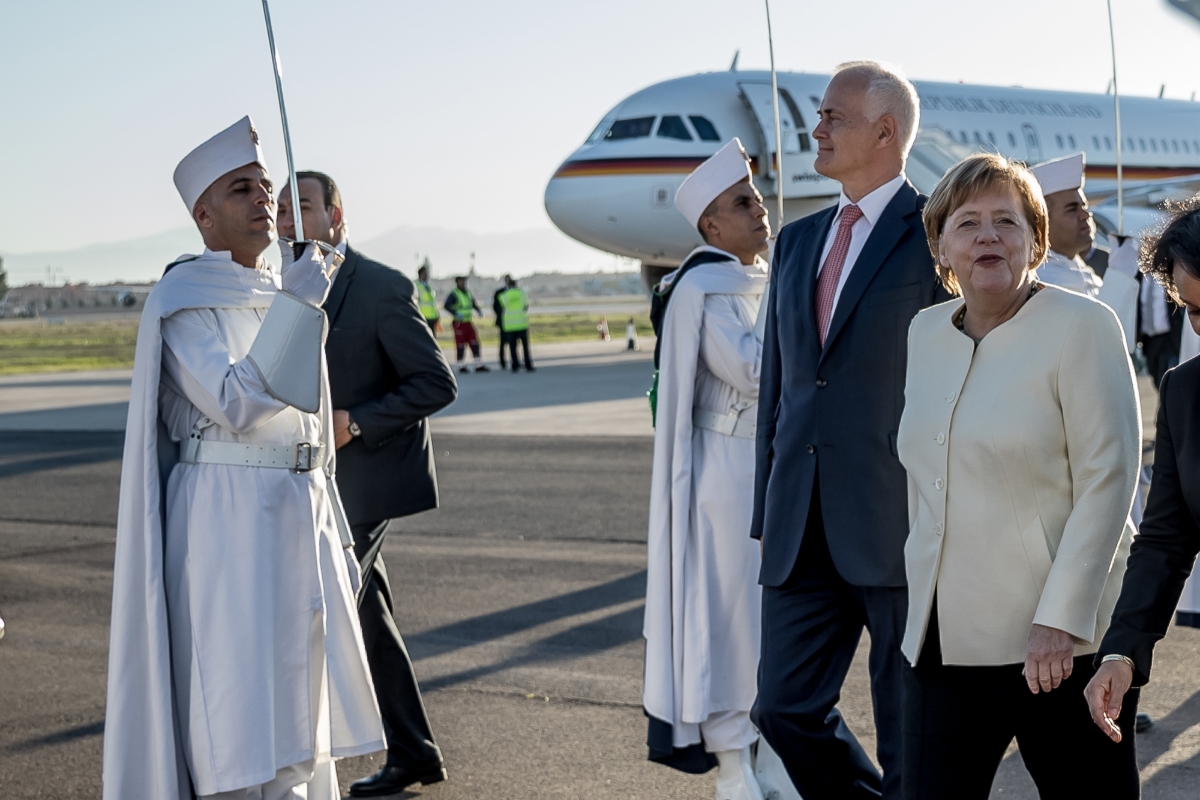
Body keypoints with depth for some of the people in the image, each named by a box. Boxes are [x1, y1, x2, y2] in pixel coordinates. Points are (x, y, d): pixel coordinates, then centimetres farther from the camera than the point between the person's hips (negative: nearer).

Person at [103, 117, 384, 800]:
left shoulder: (282, 295, 16)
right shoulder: (183, 300, -8)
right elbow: (233, 406, -22)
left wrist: (336, 542, 18)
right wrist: (296, 308, -21)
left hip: (298, 515, 8)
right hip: (226, 522, -8)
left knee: (301, 729, 11)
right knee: (246, 726, -7)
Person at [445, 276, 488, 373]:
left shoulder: (468, 293, 14)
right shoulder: (454, 294, -8)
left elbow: (474, 304, 24)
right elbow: (447, 306, -19)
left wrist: (479, 310, 3)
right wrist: (456, 314, -32)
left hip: (469, 322, 6)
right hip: (459, 323, -6)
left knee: (475, 343, 3)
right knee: (460, 345, -3)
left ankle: (479, 366, 7)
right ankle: (461, 366, 6)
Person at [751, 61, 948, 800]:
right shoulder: (798, 241, 17)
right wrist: (769, 513, 14)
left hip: (903, 526, -6)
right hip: (805, 531, 7)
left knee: (913, 737, 2)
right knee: (786, 708, 8)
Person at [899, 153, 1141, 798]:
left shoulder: (1082, 326, -7)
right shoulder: (925, 332, 11)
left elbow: (1108, 481, -12)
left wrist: (1060, 619, -18)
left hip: (1058, 640, -5)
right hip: (942, 636, 5)